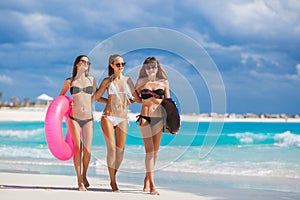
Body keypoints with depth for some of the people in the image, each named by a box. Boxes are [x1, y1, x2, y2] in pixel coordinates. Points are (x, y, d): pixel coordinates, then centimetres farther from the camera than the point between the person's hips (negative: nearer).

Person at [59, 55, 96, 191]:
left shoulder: (91, 80, 11)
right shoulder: (70, 81, 6)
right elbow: (61, 96, 19)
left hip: (88, 119, 2)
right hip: (74, 118, -2)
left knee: (87, 150, -5)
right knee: (77, 149, -4)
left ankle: (84, 175, 19)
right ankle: (80, 181, 4)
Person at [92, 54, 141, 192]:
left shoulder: (128, 80, 10)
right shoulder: (107, 81, 4)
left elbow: (137, 98, 14)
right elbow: (96, 97, 8)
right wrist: (111, 102, 6)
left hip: (122, 118, 3)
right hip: (108, 116, -3)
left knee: (120, 150, 0)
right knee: (111, 149, -8)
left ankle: (114, 177, 16)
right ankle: (113, 181, 1)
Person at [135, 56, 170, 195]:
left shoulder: (163, 82, 8)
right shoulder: (141, 82, 4)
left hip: (159, 117, 2)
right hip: (145, 117, -2)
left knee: (155, 151, 6)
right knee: (149, 151, -9)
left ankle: (147, 180, 21)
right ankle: (152, 185, -11)